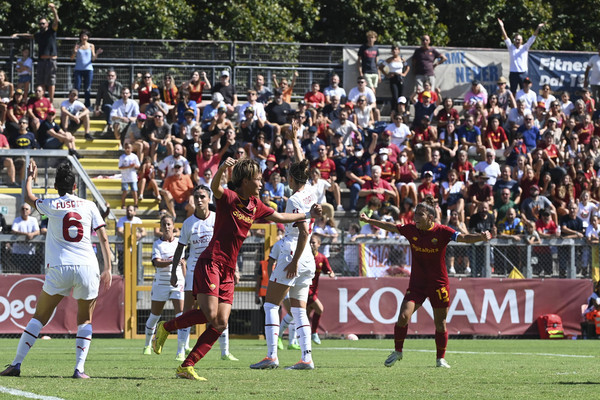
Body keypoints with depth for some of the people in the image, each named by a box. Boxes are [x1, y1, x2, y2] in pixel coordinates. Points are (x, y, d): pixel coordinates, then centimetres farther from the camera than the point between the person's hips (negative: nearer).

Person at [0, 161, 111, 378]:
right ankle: (79, 368, 1)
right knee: (85, 321, 14)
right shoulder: (89, 206, 7)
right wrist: (107, 269, 8)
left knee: (39, 318, 9)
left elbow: (28, 197, 26)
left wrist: (30, 176, 43)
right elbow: (103, 238, 5)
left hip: (58, 270, -1)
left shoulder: (51, 206, 5)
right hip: (87, 268, 1)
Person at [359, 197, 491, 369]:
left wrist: (481, 237, -43)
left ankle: (440, 359, 22)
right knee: (403, 316, -11)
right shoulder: (411, 229, -2)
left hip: (438, 285, -2)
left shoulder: (442, 231, -14)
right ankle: (397, 351, 9)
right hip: (417, 283, 3)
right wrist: (369, 221, 22)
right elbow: (391, 227, 13)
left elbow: (463, 237, -24)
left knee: (440, 324, 5)